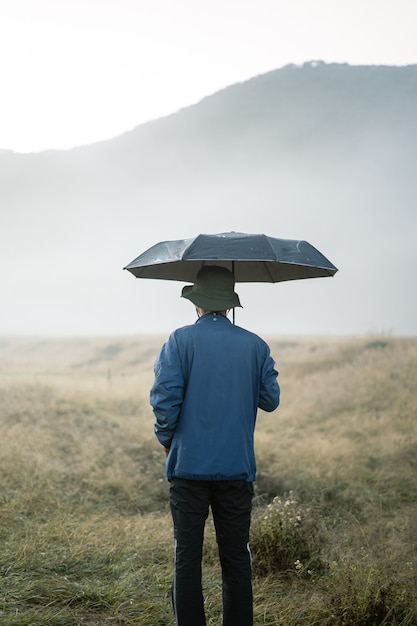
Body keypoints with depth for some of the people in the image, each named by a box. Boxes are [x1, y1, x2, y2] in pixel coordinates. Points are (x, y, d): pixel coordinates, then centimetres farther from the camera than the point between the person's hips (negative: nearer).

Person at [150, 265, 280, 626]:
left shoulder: (181, 340, -5)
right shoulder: (255, 345, 3)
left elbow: (165, 397, -12)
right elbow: (270, 400, 7)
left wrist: (167, 439, 3)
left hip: (189, 465, -2)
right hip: (238, 467, 2)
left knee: (187, 558, 5)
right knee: (236, 558, 10)